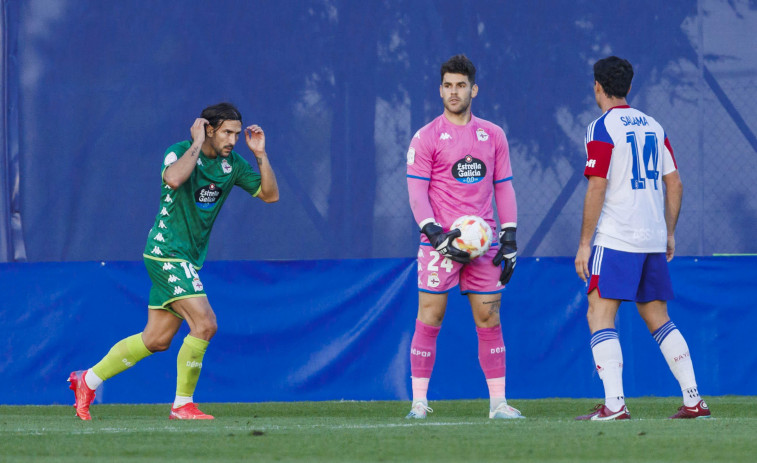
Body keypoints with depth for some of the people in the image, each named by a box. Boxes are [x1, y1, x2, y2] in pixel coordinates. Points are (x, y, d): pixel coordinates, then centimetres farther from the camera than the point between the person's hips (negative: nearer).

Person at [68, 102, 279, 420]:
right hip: (167, 252, -8)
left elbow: (270, 194, 7)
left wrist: (261, 155, -5)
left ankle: (88, 381, 26)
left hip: (190, 258, 8)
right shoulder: (180, 152, -14)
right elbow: (174, 179, -37)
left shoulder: (232, 164, 6)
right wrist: (197, 144, -27)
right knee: (204, 324, -19)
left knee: (157, 339, 12)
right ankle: (182, 404, -7)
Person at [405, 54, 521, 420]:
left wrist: (509, 240, 7)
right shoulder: (426, 137, 1)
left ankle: (498, 402, 5)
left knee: (489, 319, 2)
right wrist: (435, 235, -15)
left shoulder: (493, 136, 12)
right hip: (440, 240, -3)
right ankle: (419, 401, -1)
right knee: (429, 319, -5)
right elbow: (416, 191, -2)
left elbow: (503, 188, 14)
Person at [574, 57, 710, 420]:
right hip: (653, 240, 7)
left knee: (600, 316, -6)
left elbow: (597, 189, -13)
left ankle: (614, 404, -18)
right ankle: (693, 400, 8)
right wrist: (669, 234, 21)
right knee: (658, 319, 14)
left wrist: (584, 244, -10)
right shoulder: (653, 127, 13)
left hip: (615, 240, -7)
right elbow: (674, 184, 14)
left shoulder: (602, 128, -7)